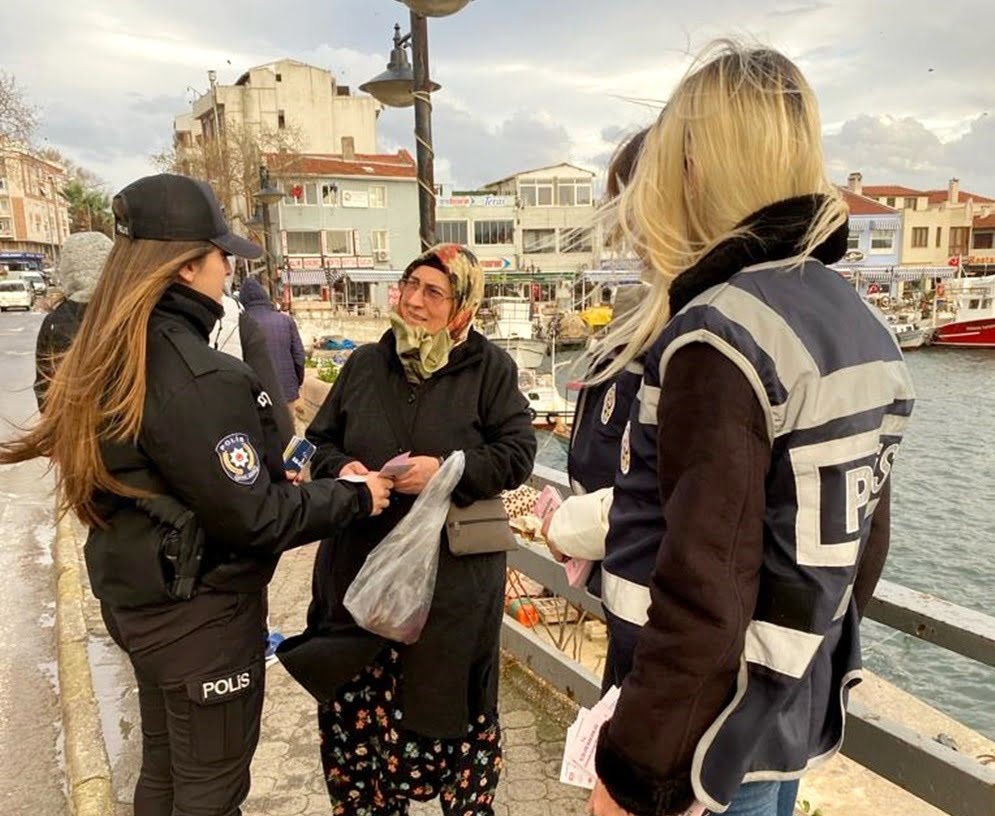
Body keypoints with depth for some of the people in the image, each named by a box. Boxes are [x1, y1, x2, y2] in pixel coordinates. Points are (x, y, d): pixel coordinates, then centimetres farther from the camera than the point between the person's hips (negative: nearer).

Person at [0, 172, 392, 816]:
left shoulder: (112, 358, 2)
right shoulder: (194, 376, -27)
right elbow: (252, 517, -25)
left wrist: (269, 470, 10)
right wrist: (355, 497, -13)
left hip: (142, 598, 9)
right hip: (202, 611, -9)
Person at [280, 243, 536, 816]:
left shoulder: (490, 368, -3)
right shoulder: (365, 363, 8)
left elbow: (518, 453, -7)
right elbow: (322, 440, 14)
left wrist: (448, 471, -20)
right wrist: (340, 469, -8)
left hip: (453, 573, -3)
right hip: (360, 569, 4)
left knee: (448, 699, 10)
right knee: (357, 701, 12)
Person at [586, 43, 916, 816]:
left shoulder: (722, 335, -24)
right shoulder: (861, 325, 4)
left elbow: (705, 587, -26)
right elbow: (865, 542, 10)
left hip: (716, 731, -8)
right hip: (799, 707, 8)